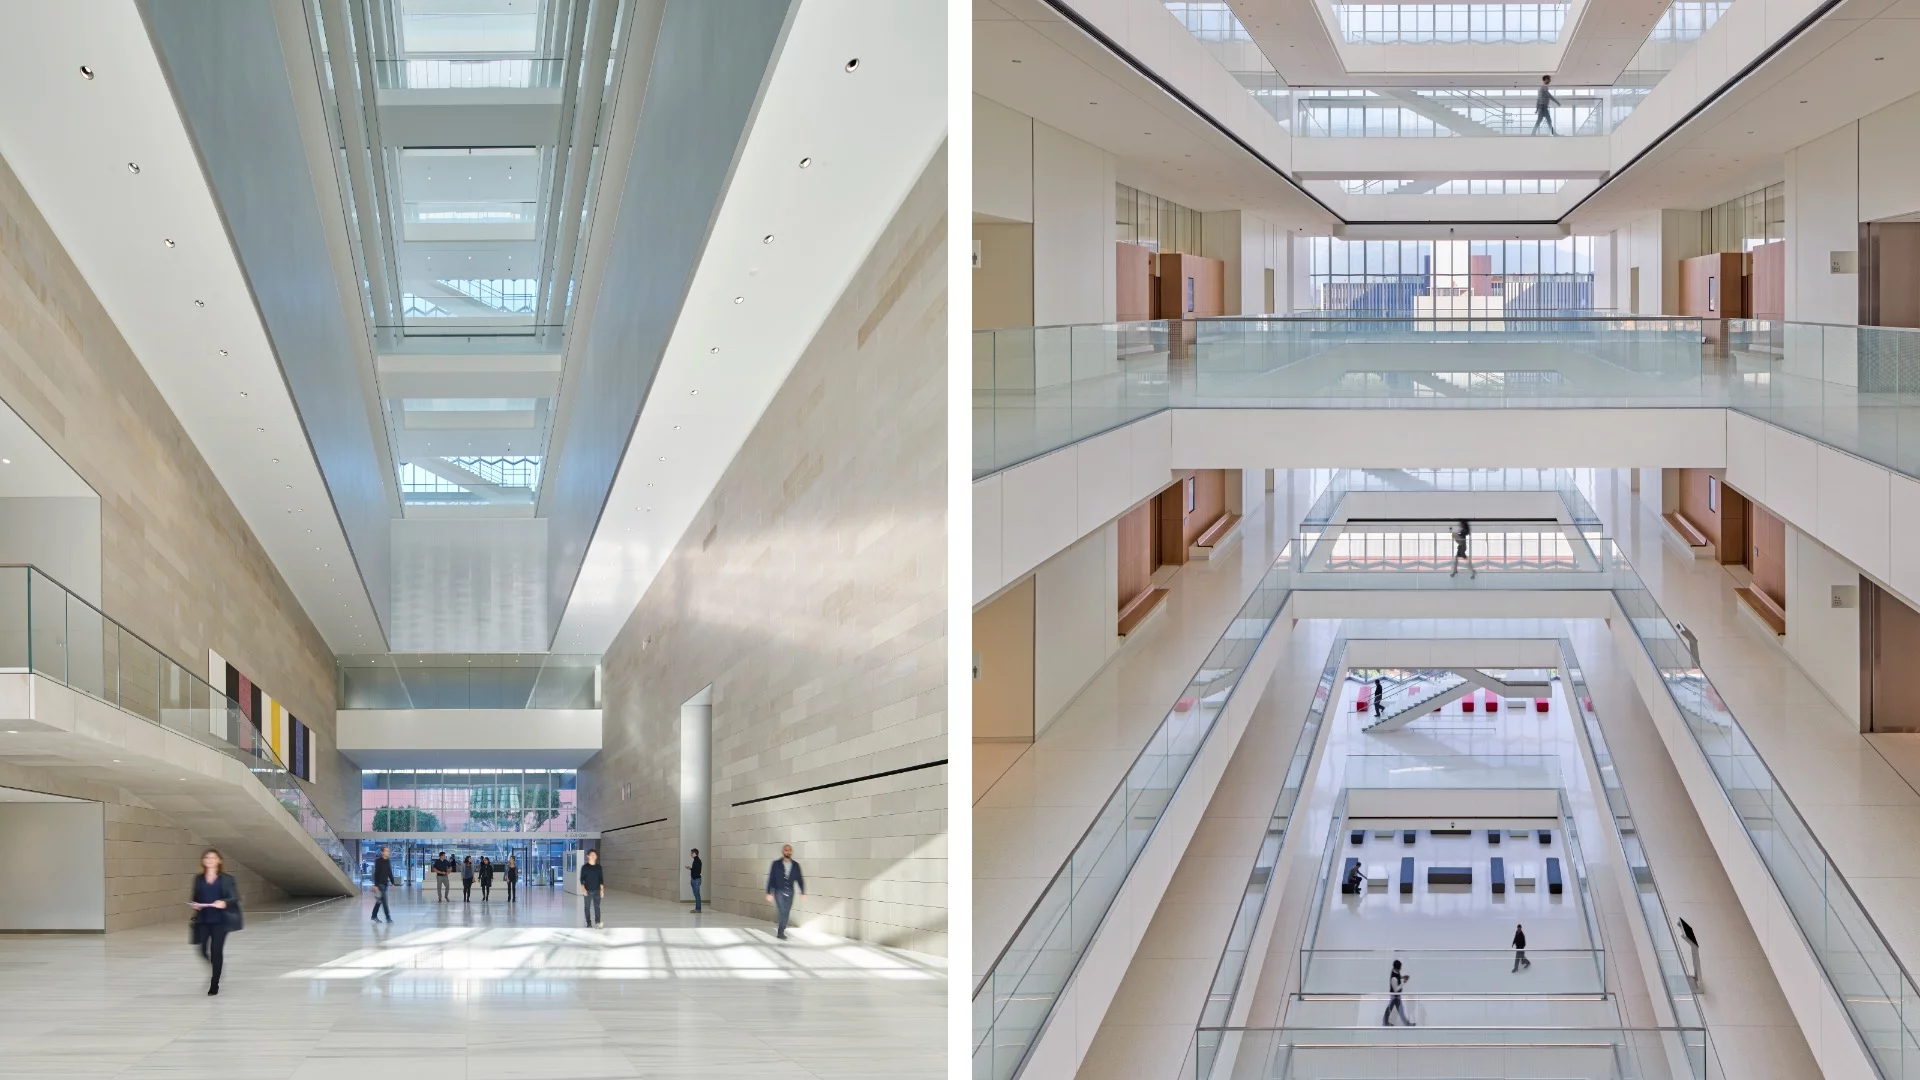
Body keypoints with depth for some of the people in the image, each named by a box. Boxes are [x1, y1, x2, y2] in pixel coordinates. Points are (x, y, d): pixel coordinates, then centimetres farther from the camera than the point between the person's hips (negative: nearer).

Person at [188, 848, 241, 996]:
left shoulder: (227, 879, -1)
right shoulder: (198, 879, 9)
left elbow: (236, 898, -5)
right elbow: (195, 898, 16)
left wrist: (224, 903, -25)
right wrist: (194, 905, -7)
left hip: (220, 920, -3)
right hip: (203, 920, 3)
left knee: (216, 950, -5)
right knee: (203, 950, -2)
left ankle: (214, 984, 5)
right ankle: (217, 966, 31)